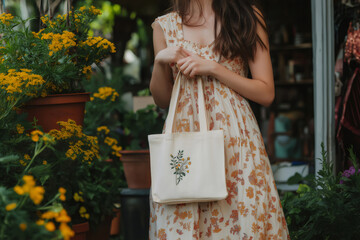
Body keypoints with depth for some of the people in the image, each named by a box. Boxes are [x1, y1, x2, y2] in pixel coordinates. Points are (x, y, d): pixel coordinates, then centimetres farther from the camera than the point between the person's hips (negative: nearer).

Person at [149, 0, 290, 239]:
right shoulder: (165, 25, 10)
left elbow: (266, 93, -1)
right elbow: (162, 100, 14)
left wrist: (212, 68, -10)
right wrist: (160, 62, -4)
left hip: (235, 136, -1)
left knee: (243, 220, -5)